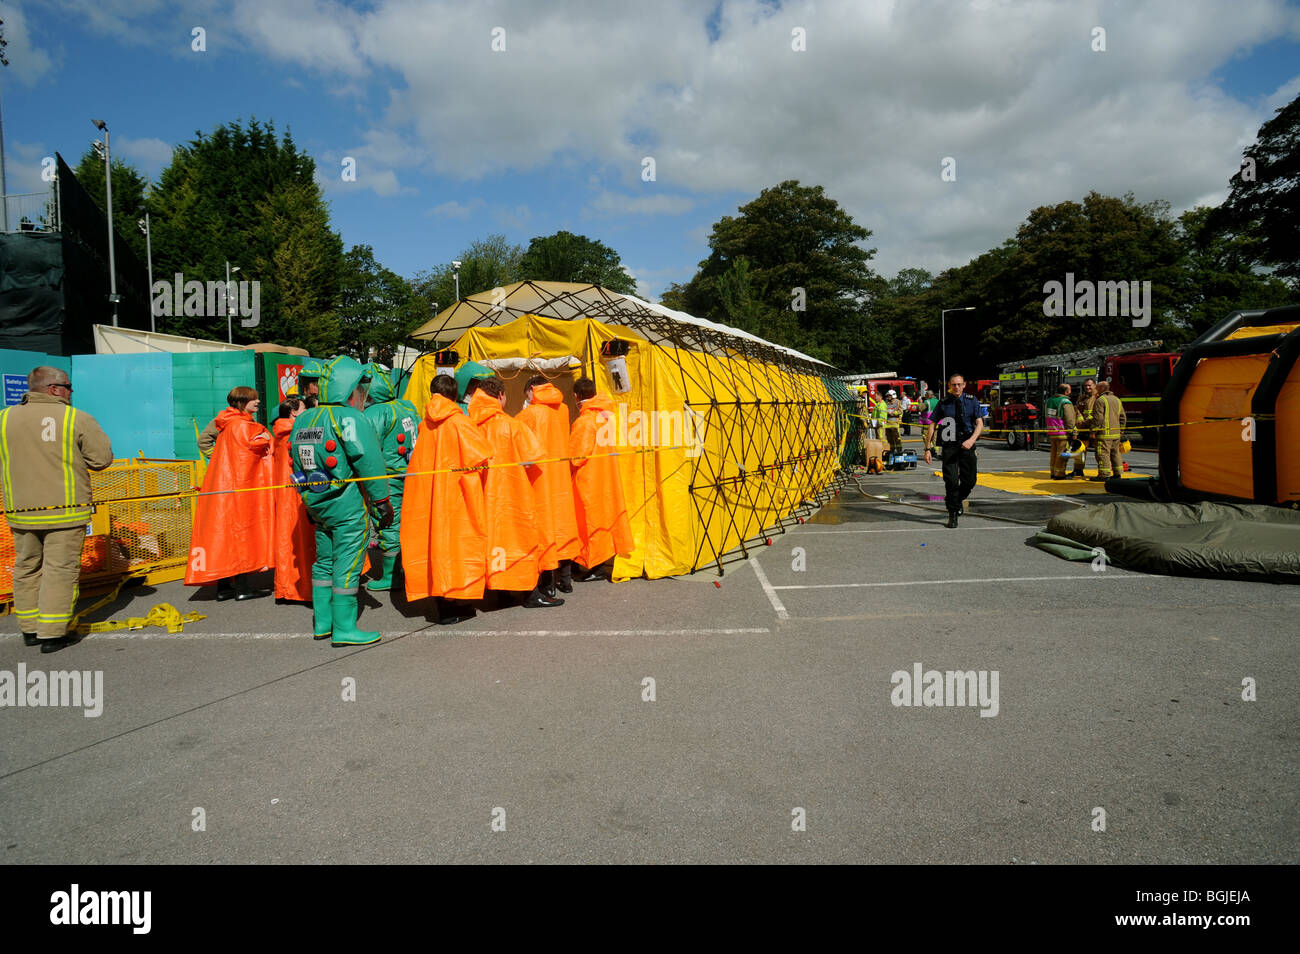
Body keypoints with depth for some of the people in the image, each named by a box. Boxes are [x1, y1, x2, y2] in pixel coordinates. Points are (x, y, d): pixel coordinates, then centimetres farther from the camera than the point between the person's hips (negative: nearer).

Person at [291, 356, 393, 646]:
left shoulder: (302, 420, 12)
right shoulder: (349, 418, -14)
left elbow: (298, 463, 16)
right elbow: (368, 462, -17)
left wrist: (310, 504, 21)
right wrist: (382, 501, -10)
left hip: (317, 502, 8)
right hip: (348, 505, -8)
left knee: (325, 561, 17)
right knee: (347, 565, -2)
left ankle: (322, 621, 25)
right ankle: (344, 628, 3)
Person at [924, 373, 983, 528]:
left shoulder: (972, 401, 4)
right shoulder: (943, 403, 1)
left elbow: (980, 424, -1)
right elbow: (932, 425, 3)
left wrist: (972, 440, -20)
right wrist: (927, 448, -2)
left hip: (967, 446, 2)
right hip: (949, 446, -2)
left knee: (970, 480, 2)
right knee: (951, 480, -8)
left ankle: (957, 499, 35)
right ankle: (952, 515, 4)